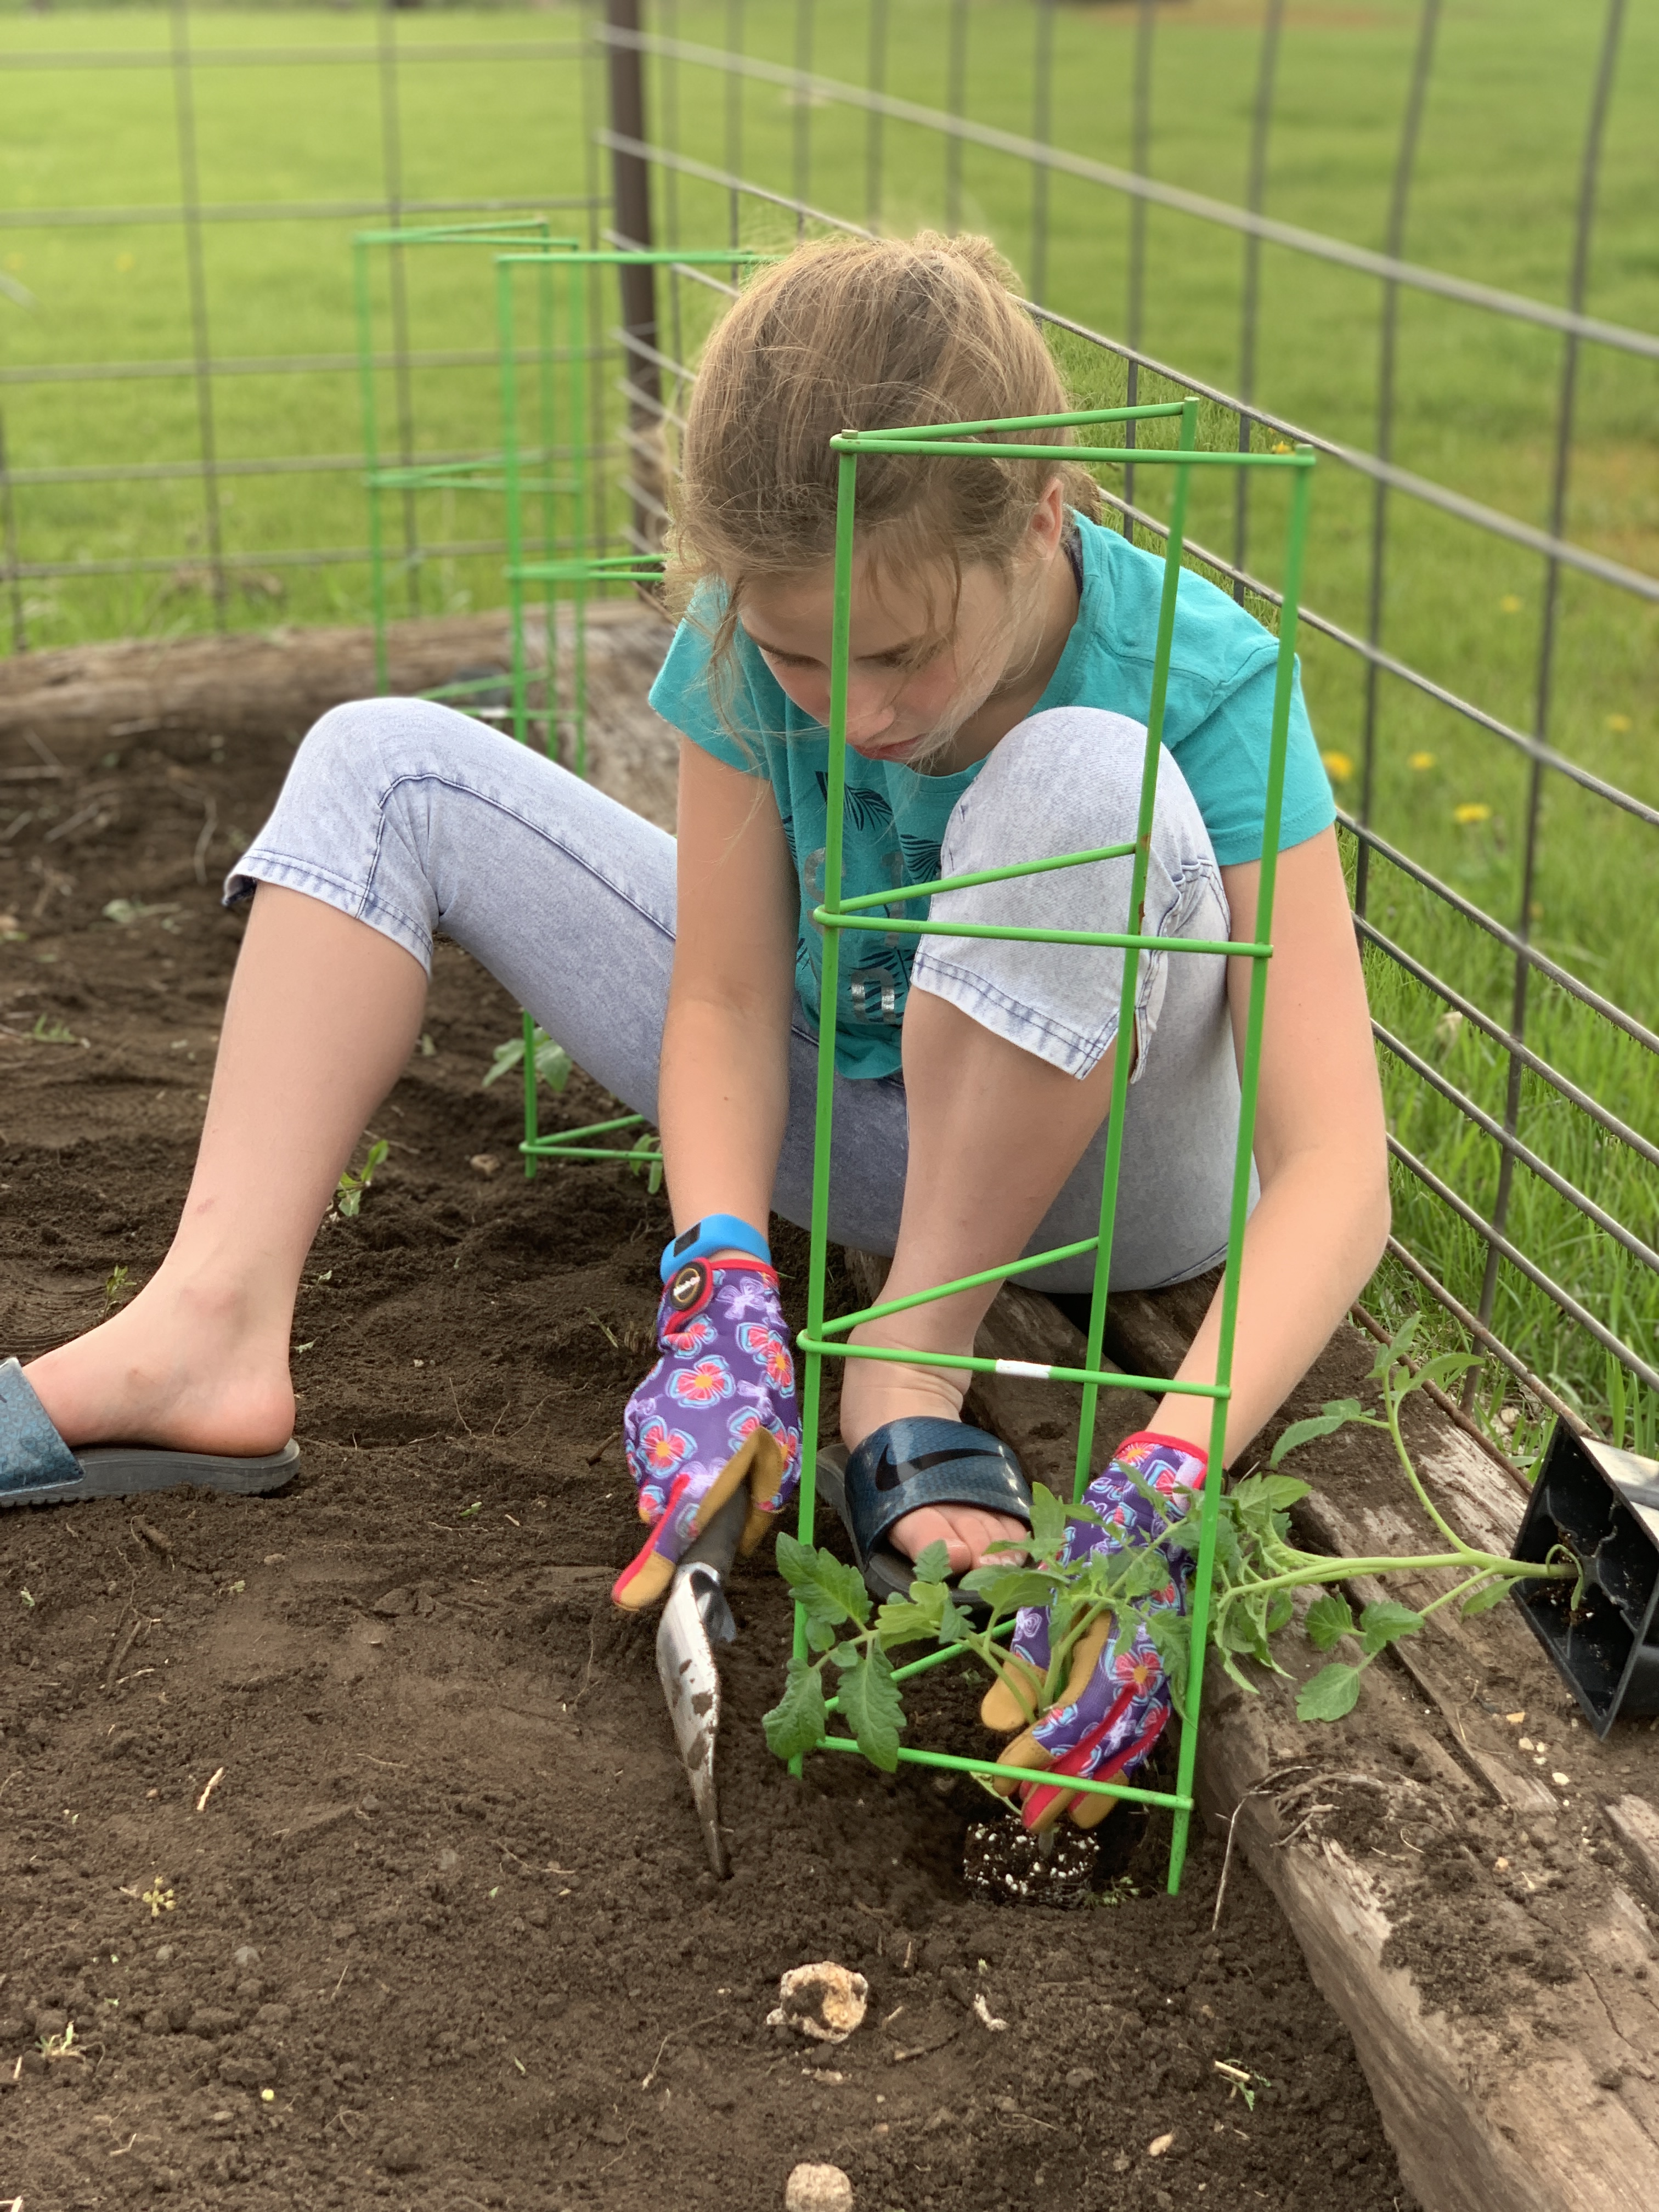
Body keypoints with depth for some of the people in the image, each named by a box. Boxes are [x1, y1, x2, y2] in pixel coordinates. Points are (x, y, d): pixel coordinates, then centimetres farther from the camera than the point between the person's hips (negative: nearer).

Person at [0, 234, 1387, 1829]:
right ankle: (211, 1339, -17)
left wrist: (1162, 1487, -46)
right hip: (849, 1120, 5)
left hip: (1102, 1168, -4)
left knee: (1081, 778, -37)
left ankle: (913, 1372, -21)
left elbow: (1334, 1163, -33)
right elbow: (727, 1003, -14)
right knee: (388, 763, -4)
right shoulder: (755, 632, -18)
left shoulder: (1200, 682, -29)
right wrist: (722, 1288, -33)